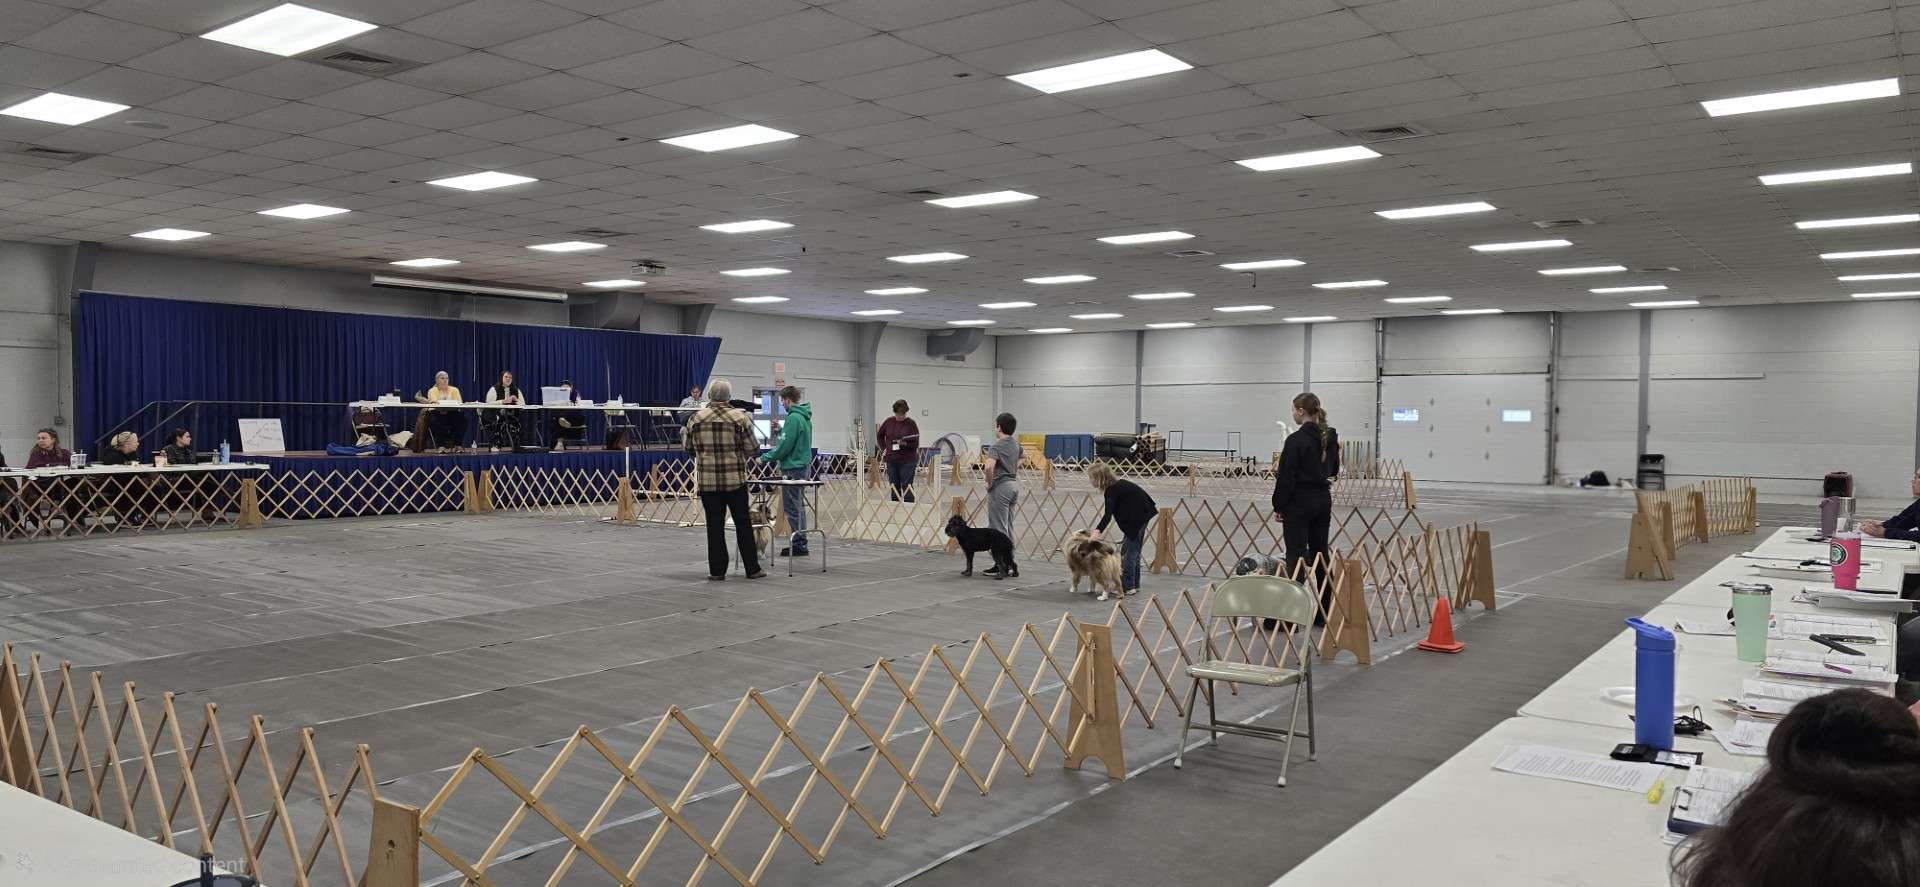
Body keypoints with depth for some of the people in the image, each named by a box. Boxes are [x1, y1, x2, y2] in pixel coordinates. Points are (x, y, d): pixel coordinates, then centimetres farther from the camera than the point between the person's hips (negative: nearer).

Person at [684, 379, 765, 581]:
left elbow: (690, 450, 11)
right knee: (743, 523, 7)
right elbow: (752, 449, -3)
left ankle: (717, 570, 9)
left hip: (707, 480, 2)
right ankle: (752, 568, 11)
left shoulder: (695, 419, 1)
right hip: (735, 479, -1)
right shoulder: (740, 417, -5)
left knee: (715, 525, 7)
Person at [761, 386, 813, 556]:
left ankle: (799, 544, -1)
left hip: (793, 467, -10)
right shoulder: (805, 417, 11)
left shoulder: (793, 418, -17)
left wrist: (766, 457, -9)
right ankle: (800, 543, 20)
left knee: (792, 507, -4)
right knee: (798, 506, 15)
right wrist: (781, 430, 15)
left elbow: (785, 445, -19)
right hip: (803, 464, 10)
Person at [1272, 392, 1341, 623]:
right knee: (1320, 553, 13)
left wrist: (1278, 506, -7)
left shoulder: (1296, 440, -16)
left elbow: (1287, 477, -15)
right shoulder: (1330, 437, 6)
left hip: (1299, 502, -7)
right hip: (1323, 499, 7)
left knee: (1296, 556, -4)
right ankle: (1325, 612, 18)